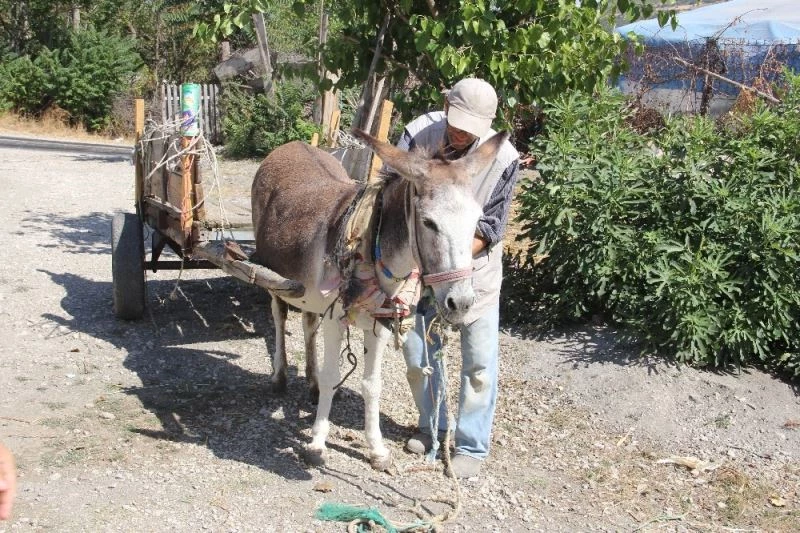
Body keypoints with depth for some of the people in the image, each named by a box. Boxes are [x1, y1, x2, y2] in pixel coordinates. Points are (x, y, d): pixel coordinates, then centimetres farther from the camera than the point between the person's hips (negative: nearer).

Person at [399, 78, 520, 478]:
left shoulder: (503, 159, -19)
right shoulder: (419, 134, -14)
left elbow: (490, 228, -15)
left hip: (475, 269, -2)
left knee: (479, 363, 0)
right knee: (416, 351, 12)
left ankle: (472, 446, 16)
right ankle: (432, 425, 34)